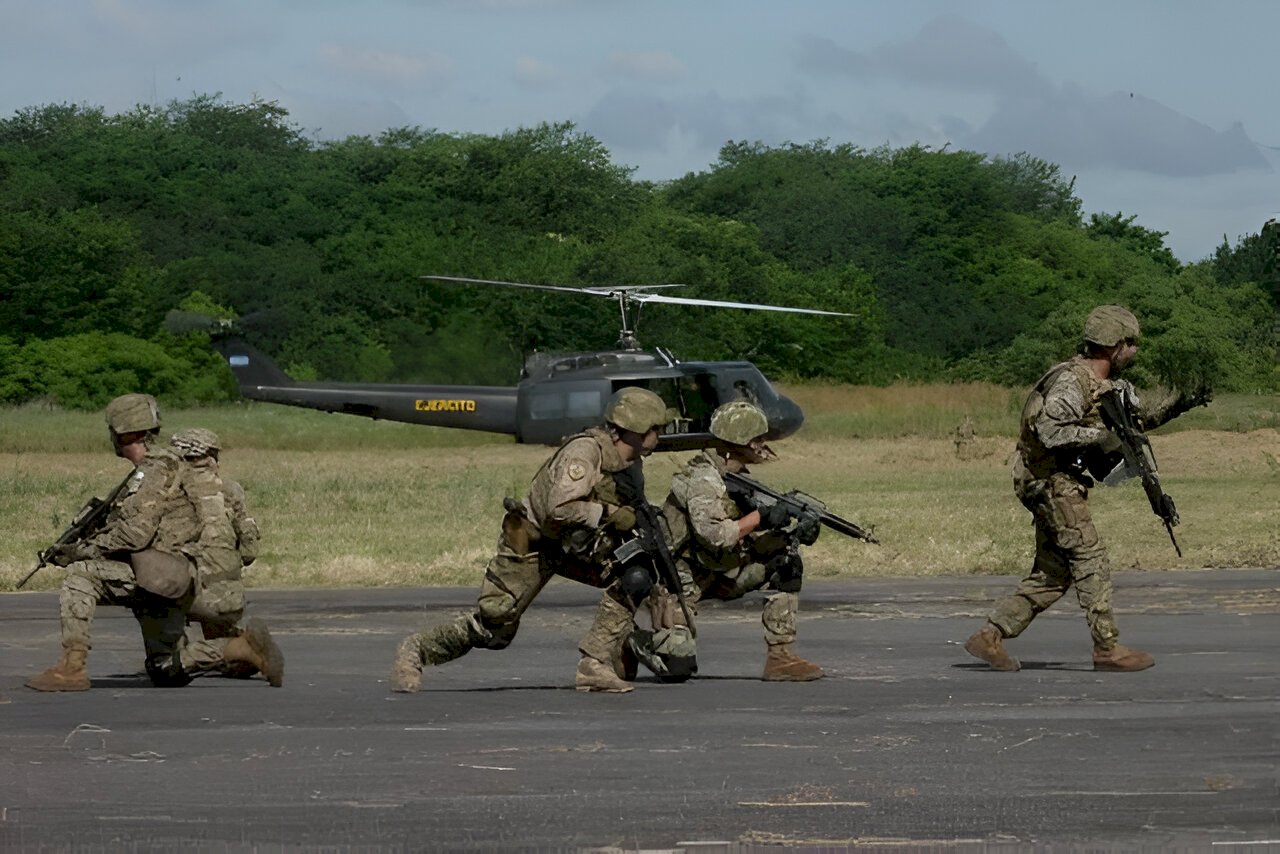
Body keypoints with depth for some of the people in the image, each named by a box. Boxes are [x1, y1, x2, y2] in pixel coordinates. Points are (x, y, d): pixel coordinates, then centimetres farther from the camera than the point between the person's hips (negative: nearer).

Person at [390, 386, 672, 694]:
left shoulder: (631, 464, 1)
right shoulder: (585, 450, -26)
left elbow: (633, 512, 18)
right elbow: (560, 509, -34)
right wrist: (611, 515, -28)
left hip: (576, 545, 7)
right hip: (533, 544, -7)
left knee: (634, 578, -16)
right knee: (493, 625, -9)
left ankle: (595, 666, -13)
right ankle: (416, 651, 14)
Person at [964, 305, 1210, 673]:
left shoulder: (1111, 384, 13)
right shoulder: (1072, 380, -18)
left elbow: (1139, 418, 25)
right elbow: (1050, 432, -26)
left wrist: (1176, 404, 12)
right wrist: (1100, 437, -23)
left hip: (1060, 482, 10)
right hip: (1051, 480, -10)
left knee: (1053, 573, 9)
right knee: (1090, 560, -8)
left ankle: (989, 636, 8)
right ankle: (1108, 649, -5)